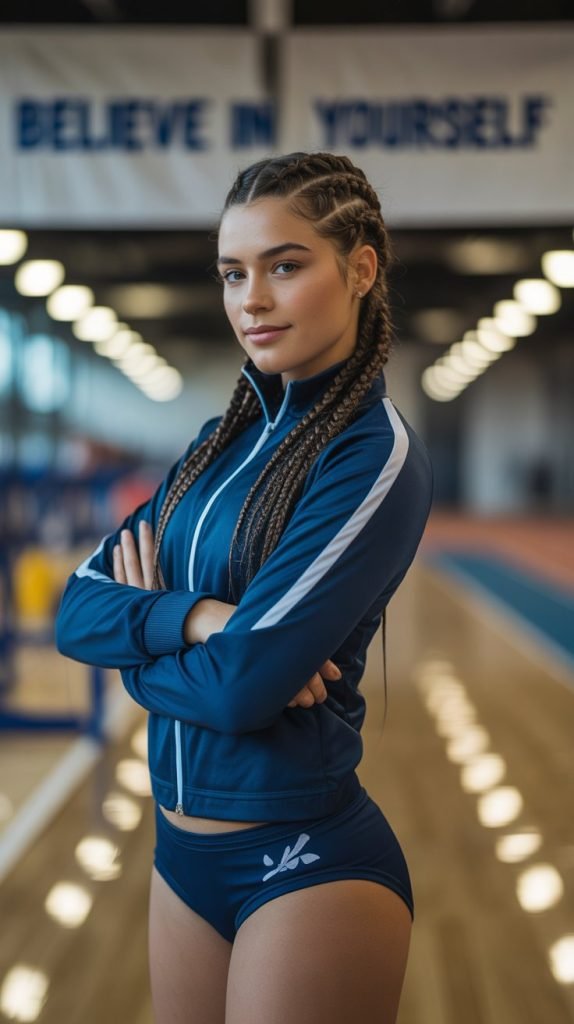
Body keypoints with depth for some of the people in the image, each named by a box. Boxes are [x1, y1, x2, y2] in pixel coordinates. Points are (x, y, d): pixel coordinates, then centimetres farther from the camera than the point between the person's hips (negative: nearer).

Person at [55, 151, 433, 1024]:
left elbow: (242, 686, -23)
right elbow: (75, 613, 0)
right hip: (181, 850, 7)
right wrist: (196, 617, -19)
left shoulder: (376, 457, -16)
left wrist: (137, 635, -4)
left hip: (307, 865, -7)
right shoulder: (222, 442, 7)